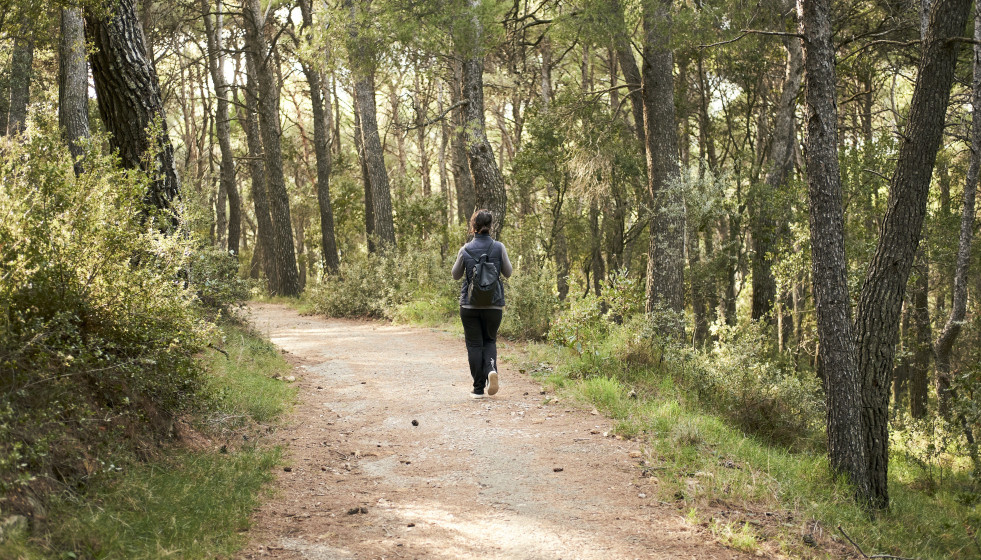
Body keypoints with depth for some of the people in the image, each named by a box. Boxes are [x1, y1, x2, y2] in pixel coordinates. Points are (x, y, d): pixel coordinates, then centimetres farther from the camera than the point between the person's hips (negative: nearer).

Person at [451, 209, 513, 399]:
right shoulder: (499, 247, -6)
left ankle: (479, 388, 6)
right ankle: (491, 369, -11)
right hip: (494, 305, 1)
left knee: (474, 345, 7)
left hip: (470, 305, -1)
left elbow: (456, 275, 6)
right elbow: (508, 273, 5)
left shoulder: (465, 250, -7)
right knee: (490, 340, 18)